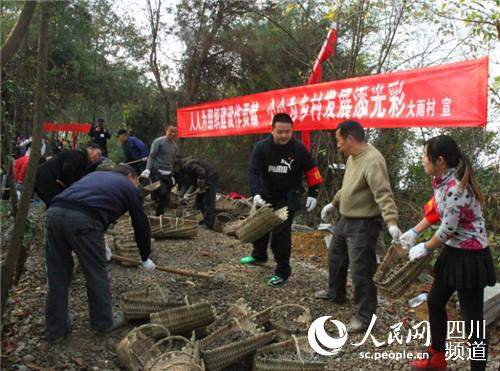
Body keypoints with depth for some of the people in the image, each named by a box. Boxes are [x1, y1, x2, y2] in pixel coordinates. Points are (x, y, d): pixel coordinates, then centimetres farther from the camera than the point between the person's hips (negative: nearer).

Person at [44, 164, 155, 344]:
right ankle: (104, 322, 31)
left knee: (57, 278, 18)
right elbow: (141, 224, 27)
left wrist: (100, 245, 49)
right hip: (83, 219, -6)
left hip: (54, 211, 6)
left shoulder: (97, 174, 37)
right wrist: (145, 258, 42)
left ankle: (56, 330, 30)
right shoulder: (129, 187, 22)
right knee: (96, 274, 14)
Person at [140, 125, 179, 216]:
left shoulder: (175, 146, 14)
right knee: (162, 192, -25)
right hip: (157, 172, -6)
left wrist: (173, 176, 19)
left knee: (166, 197, 4)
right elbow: (151, 156, -7)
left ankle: (158, 215, 18)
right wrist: (147, 169, -18)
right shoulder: (158, 141, -3)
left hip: (168, 174, 6)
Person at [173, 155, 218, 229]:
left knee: (207, 201, -10)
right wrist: (188, 193, -8)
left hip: (211, 176, -10)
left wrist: (201, 187, -23)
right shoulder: (183, 168, 7)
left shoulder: (187, 165, -23)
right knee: (199, 200, 12)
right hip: (205, 178, 11)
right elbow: (193, 182, 7)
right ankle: (204, 221, 18)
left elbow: (202, 172, -32)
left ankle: (208, 224, -8)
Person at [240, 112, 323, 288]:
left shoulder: (299, 149, -16)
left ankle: (282, 272, 6)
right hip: (266, 195, 4)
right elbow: (254, 172, -20)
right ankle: (259, 255, 48)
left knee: (281, 232, -10)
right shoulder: (261, 147, -15)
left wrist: (312, 194, -8)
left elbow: (311, 172, -3)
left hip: (288, 198, -3)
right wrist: (256, 194, -35)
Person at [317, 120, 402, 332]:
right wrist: (333, 203, 29)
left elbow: (383, 194, -32)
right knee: (335, 257, 25)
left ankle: (364, 316, 12)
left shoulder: (373, 161, -24)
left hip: (363, 225, -10)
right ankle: (335, 293, 47)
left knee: (360, 271, -4)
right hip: (346, 220, 10)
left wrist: (392, 222, -41)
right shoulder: (353, 157, 7)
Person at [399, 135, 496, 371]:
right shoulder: (442, 181, 2)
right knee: (435, 301, 21)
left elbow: (447, 230, -23)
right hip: (451, 253, 10)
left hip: (470, 257, -10)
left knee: (472, 320, 0)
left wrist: (425, 249, -7)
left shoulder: (456, 188, -27)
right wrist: (414, 232, 12)